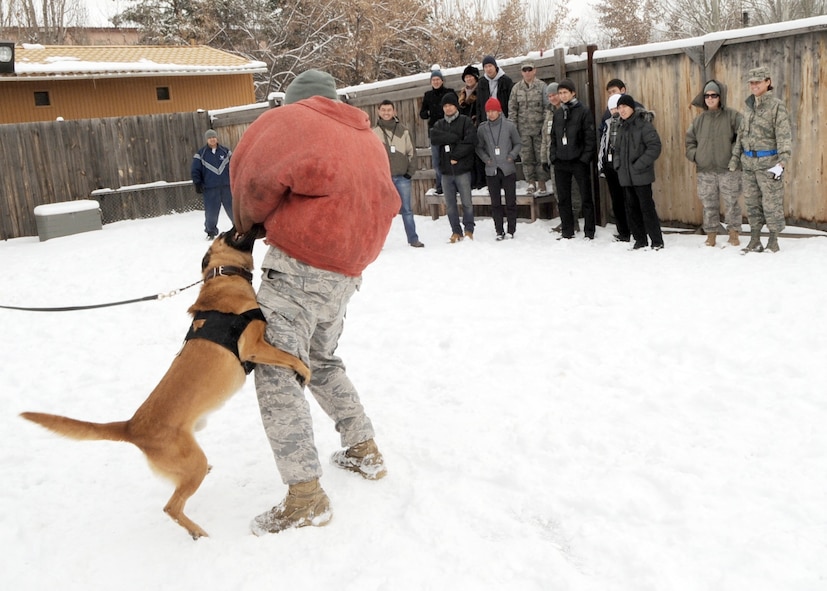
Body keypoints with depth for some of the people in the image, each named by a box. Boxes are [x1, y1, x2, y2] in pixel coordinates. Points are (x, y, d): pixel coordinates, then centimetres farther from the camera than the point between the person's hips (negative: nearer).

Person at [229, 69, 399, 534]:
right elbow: (384, 204, 14)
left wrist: (248, 223, 10)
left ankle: (306, 496, -8)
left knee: (276, 372, -6)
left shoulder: (290, 119, 0)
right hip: (348, 271, 8)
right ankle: (365, 450, 30)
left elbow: (252, 175, -8)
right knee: (322, 360, 25)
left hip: (299, 266, -8)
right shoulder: (369, 138, 19)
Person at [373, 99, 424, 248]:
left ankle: (413, 239, 11)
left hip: (402, 177, 1)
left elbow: (411, 152, 9)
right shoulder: (374, 133, 1)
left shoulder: (403, 131, 6)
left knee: (407, 209, 5)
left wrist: (410, 171, 1)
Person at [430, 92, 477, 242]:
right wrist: (455, 137, -13)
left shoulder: (465, 121, 2)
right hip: (446, 170, 4)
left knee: (467, 202, 0)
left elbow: (471, 141, -10)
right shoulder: (439, 124, 14)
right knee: (450, 204, 7)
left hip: (462, 169, -4)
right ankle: (456, 231, 16)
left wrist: (455, 155, -13)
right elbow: (434, 138, -6)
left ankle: (469, 229, 13)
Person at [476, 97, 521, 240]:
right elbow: (479, 147, 11)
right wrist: (485, 158, -4)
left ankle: (511, 230, 12)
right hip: (491, 171, 1)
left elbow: (517, 143, 7)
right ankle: (499, 231, 13)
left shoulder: (509, 125, -3)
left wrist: (512, 155, -8)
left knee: (511, 201, 3)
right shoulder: (482, 129, 1)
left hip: (508, 169, -1)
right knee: (495, 203, 6)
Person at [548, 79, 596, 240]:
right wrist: (553, 156, 5)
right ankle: (567, 232, 18)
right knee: (563, 199, 9)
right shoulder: (557, 113, 13)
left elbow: (590, 136, -8)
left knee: (586, 198, 1)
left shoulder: (583, 111, -3)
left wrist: (586, 157, -15)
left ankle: (589, 232, 7)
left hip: (579, 161, -5)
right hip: (560, 162, 5)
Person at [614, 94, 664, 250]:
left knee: (647, 208, -5)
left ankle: (657, 241, 3)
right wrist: (618, 164, 6)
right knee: (632, 208, 10)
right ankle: (640, 240, 20)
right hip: (626, 176, 8)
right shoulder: (621, 127, 14)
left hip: (641, 176, -7)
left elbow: (655, 147, -16)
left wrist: (639, 165, -19)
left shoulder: (643, 124, -10)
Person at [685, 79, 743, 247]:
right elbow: (689, 140, 18)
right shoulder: (699, 120, 11)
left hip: (728, 169, -3)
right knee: (709, 204, 6)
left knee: (731, 203, 1)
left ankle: (733, 233, 14)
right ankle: (711, 235, 16)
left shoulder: (732, 116, -2)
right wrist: (695, 155, 3)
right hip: (705, 170, 3)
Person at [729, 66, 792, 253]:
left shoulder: (776, 106, -7)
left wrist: (782, 162, -24)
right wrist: (734, 159, 13)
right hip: (749, 163, 6)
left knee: (771, 203, -2)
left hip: (768, 163, -6)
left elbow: (784, 136, -14)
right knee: (752, 202, 10)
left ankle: (773, 242, 10)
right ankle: (754, 241, 19)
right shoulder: (750, 106, 11)